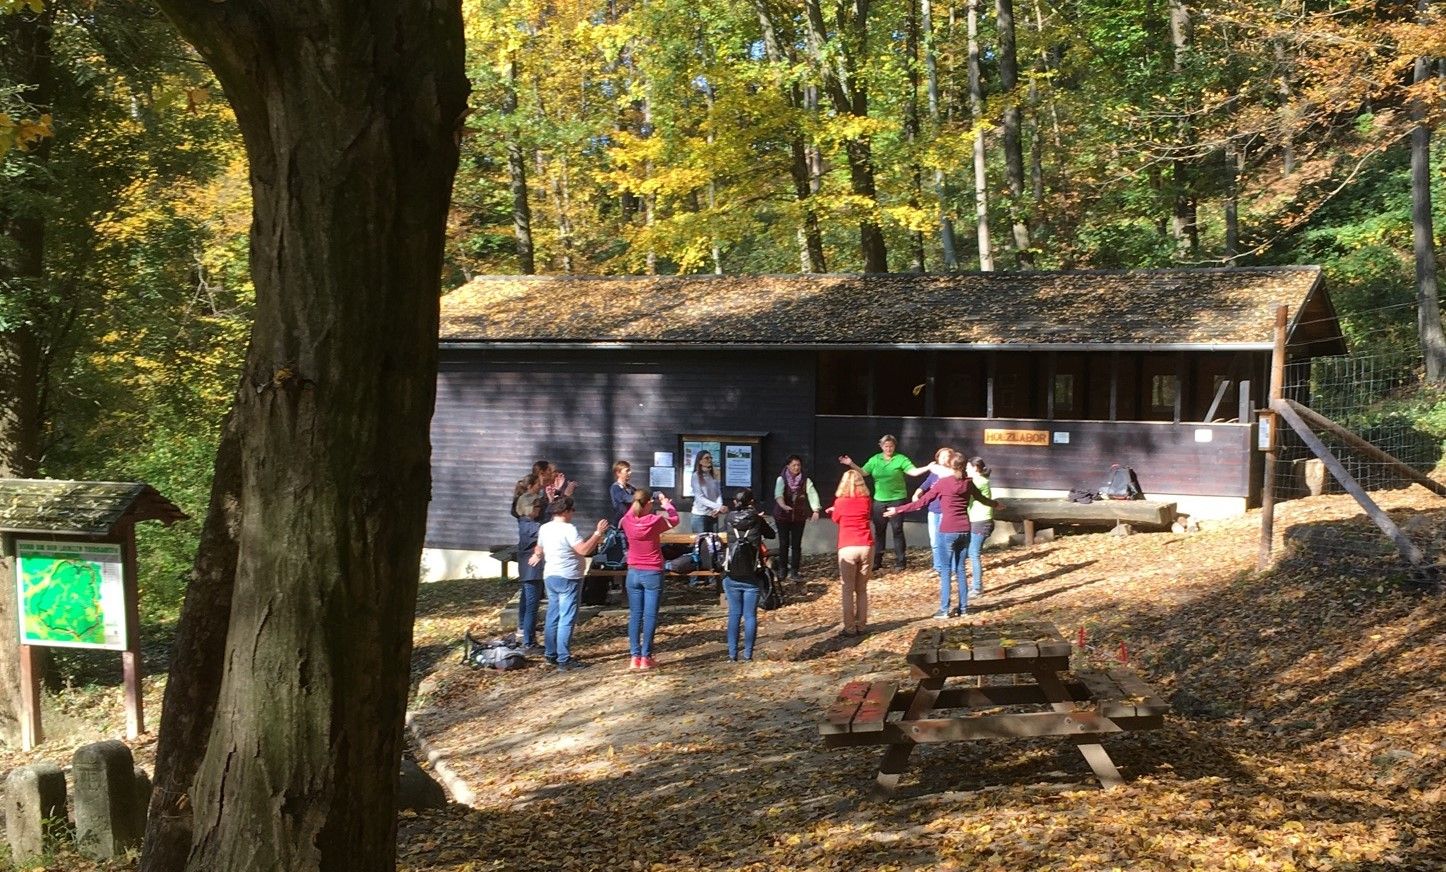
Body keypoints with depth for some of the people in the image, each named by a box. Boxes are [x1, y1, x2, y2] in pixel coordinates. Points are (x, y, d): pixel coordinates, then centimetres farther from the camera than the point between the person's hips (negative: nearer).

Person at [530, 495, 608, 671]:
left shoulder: (545, 528, 8)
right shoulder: (568, 529, -17)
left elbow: (539, 549, 25)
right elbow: (584, 550, -26)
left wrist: (537, 556, 47)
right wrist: (598, 533, -20)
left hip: (550, 577, 8)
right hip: (568, 579, -8)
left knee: (552, 616, 15)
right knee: (567, 619, -6)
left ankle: (550, 654, 21)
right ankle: (564, 659, -8)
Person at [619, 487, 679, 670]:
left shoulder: (627, 521, -8)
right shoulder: (655, 521, -16)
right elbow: (674, 520, 5)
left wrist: (637, 502, 16)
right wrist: (666, 504, 20)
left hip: (633, 573, 3)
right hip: (653, 573, -3)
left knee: (634, 615, 8)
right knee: (650, 616, 1)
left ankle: (635, 657, 6)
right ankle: (645, 657, 0)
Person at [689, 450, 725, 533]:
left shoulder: (714, 476, 8)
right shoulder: (696, 476, -6)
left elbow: (719, 494, 5)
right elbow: (700, 498, -13)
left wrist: (719, 509, -15)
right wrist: (718, 507, -20)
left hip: (713, 515, 5)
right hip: (700, 515, -4)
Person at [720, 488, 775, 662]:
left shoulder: (728, 519, -1)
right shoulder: (757, 520, -6)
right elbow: (771, 535, 11)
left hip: (732, 577, 2)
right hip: (751, 577, -2)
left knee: (734, 614, 10)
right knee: (750, 616, 5)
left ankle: (733, 653, 7)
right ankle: (748, 653, 3)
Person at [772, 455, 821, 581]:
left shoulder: (806, 480, -2)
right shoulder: (782, 479, -7)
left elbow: (812, 494, -16)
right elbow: (778, 493, -24)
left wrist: (816, 510, -33)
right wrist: (783, 505, -44)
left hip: (799, 516, 2)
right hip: (783, 516, -1)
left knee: (796, 544, 2)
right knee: (784, 543, 2)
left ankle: (794, 571, 9)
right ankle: (782, 570, 15)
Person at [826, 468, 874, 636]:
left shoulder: (840, 501, -1)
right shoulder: (866, 501, 5)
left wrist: (832, 510, 36)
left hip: (847, 548, -3)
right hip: (866, 547, 3)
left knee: (847, 590, 4)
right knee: (862, 589, 12)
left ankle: (850, 628, 0)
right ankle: (861, 625, 12)